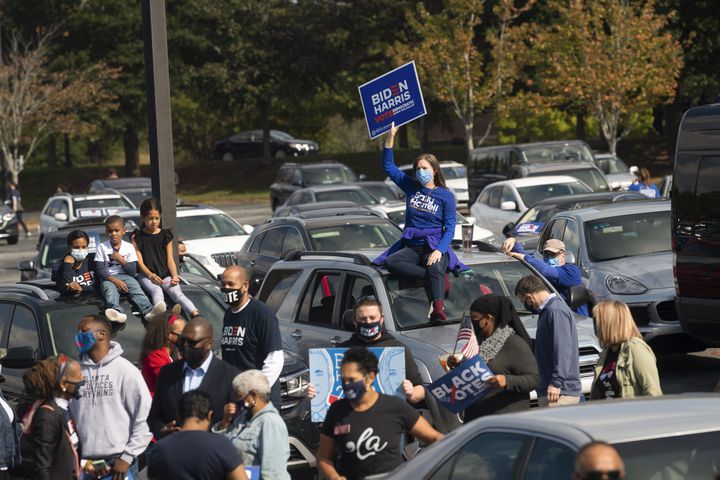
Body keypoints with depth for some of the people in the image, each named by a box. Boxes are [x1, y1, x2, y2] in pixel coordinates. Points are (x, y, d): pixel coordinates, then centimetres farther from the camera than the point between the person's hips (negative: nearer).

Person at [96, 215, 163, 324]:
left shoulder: (129, 247, 8)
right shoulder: (102, 247, 6)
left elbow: (133, 272, 4)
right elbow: (100, 270, -3)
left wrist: (121, 260, -9)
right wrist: (114, 280, -18)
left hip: (125, 277, 1)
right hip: (109, 278, -1)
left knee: (135, 286, -29)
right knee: (109, 288, -34)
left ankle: (148, 311, -55)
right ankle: (117, 312, -65)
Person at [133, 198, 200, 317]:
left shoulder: (165, 236, 11)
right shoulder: (137, 238, 5)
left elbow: (170, 259, 5)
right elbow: (139, 262, -2)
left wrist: (174, 276, -13)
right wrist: (151, 276, -18)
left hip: (165, 275, 1)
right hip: (147, 275, -1)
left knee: (177, 293, -26)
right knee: (157, 291, -33)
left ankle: (196, 315, -50)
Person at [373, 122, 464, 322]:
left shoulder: (446, 196, 3)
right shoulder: (411, 187, 13)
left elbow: (450, 228, -2)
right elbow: (388, 166, 17)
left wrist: (439, 250, -20)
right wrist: (390, 137, 9)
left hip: (435, 247, -3)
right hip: (412, 247, 4)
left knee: (435, 269, -38)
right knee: (390, 262, -29)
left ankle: (438, 309, -57)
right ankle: (439, 278, -31)